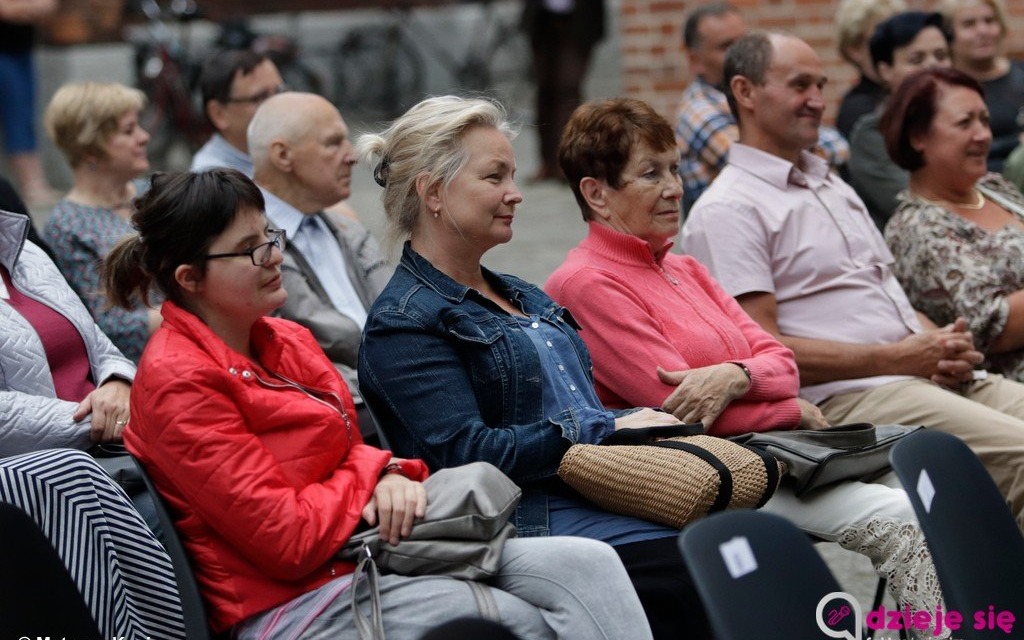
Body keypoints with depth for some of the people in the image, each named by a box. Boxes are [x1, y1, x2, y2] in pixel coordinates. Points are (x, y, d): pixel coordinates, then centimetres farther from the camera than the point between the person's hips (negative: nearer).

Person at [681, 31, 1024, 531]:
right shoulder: (728, 209, -2)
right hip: (847, 397, -9)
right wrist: (897, 358, -13)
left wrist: (946, 344, 4)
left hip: (934, 378, 9)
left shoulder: (834, 187, 27)